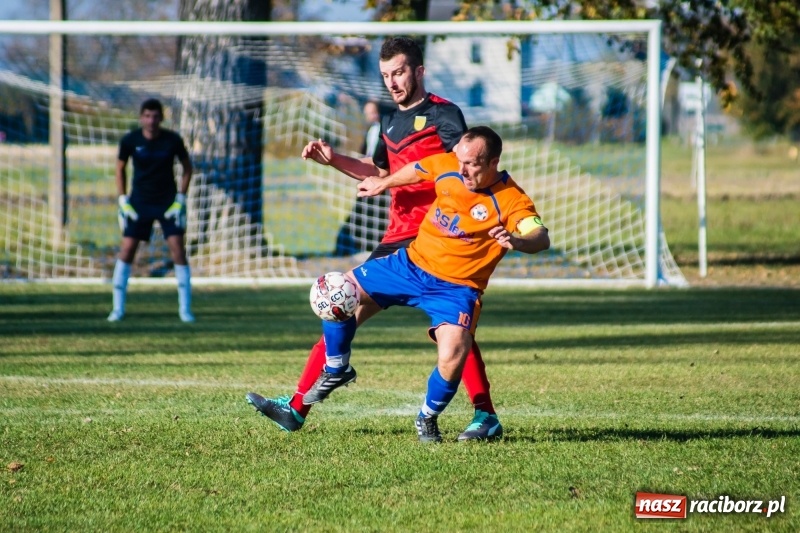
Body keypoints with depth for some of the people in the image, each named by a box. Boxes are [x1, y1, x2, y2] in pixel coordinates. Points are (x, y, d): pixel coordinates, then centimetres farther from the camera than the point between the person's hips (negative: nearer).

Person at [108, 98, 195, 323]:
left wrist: (180, 199, -4)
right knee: (127, 249, -7)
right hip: (139, 202, 1)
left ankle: (185, 309, -2)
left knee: (178, 250, -10)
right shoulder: (130, 141, -9)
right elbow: (120, 168, 6)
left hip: (168, 202, -1)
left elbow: (187, 167, 3)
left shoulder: (173, 140, -11)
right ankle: (118, 308, 2)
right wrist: (123, 201, -1)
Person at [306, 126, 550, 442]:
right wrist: (383, 184, 31)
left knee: (452, 357, -27)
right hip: (412, 263, 5)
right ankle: (336, 371, 25)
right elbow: (416, 170, 15)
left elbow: (541, 238, -36)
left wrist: (517, 241, -59)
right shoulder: (447, 166, -8)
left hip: (454, 287, -5)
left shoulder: (511, 201, -21)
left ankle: (428, 418, 5)